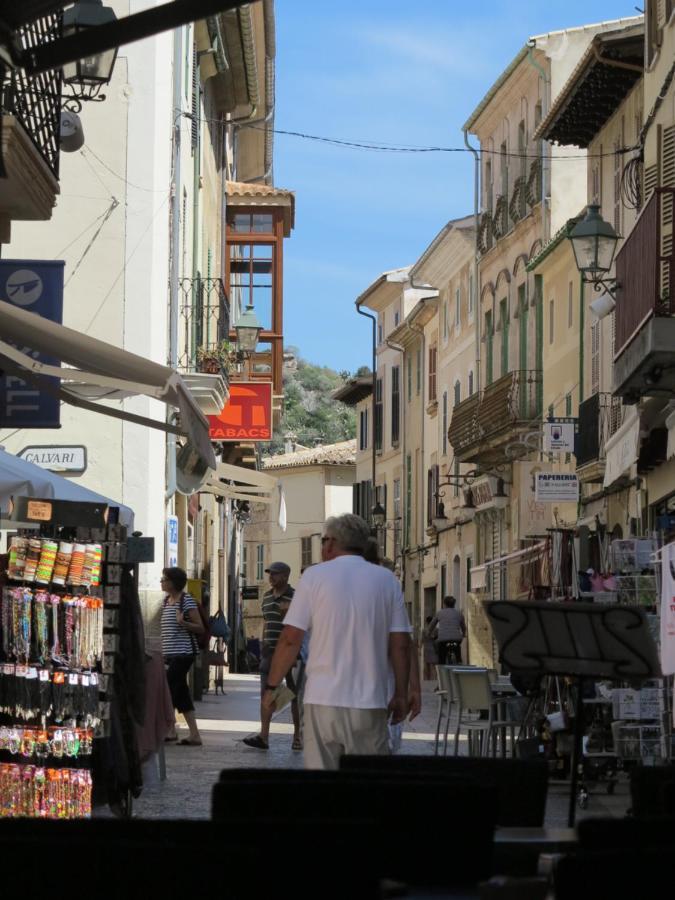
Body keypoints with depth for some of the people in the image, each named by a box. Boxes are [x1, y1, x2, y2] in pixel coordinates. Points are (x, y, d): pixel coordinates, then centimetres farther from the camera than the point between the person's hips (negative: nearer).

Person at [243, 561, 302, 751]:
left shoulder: (295, 597, -8)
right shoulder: (267, 597, 13)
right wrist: (263, 646, 17)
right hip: (270, 650, 6)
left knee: (295, 694, 5)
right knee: (266, 693, -2)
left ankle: (298, 735, 13)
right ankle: (263, 735, -5)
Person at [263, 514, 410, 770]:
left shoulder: (315, 576, 1)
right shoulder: (387, 581, 7)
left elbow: (290, 639, -2)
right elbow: (400, 645, 4)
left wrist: (272, 686, 7)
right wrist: (400, 695, 11)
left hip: (323, 701, -1)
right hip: (370, 703, 1)